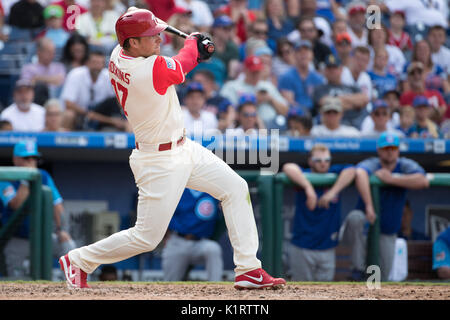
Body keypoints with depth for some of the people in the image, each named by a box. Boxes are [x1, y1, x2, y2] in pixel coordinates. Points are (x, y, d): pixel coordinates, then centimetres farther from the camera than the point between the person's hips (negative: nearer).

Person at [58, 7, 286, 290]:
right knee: (147, 237, 0)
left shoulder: (118, 56, -5)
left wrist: (193, 55, -1)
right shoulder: (151, 71, -31)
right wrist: (192, 42, 11)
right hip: (160, 163, -10)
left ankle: (248, 270, 10)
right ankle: (78, 261, 18)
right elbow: (180, 67, -8)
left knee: (235, 188, 8)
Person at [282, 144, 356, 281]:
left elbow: (350, 171, -14)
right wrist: (308, 188, -36)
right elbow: (288, 168, -24)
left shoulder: (334, 174, 4)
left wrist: (333, 192, -23)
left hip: (327, 249, 3)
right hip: (302, 248, -3)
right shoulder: (304, 175, -4)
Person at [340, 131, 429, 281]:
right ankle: (358, 267, -25)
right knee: (356, 217, -38)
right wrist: (369, 206, -53)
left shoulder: (406, 166, -3)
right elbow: (360, 174, -40)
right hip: (363, 230, -3)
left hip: (386, 235, 3)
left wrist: (391, 179, -25)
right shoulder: (371, 165, -14)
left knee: (382, 277, -2)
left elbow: (423, 181, -24)